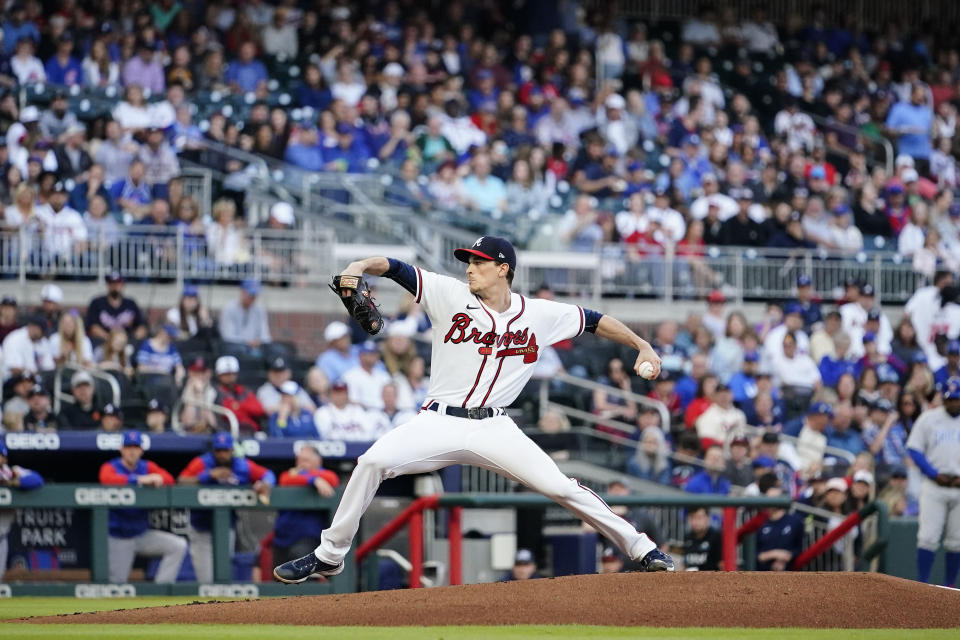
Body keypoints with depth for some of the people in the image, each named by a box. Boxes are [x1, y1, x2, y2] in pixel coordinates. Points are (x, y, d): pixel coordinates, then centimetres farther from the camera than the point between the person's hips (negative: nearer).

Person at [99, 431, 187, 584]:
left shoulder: (147, 467, 5)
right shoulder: (111, 467, -7)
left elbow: (169, 479, -10)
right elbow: (106, 479, -31)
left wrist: (157, 479, -34)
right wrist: (138, 480, -39)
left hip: (142, 535, 4)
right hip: (118, 538, -4)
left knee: (179, 546, -12)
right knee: (117, 581, -7)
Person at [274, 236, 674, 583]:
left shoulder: (539, 315, 4)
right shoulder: (450, 296, 1)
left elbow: (593, 320, 16)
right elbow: (397, 269, -6)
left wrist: (642, 346, 12)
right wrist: (360, 267, -26)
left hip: (494, 428, 0)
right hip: (440, 423, 0)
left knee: (560, 487, -14)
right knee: (373, 462, -21)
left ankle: (640, 549, 0)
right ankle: (329, 556, -7)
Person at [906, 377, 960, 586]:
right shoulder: (928, 418, 5)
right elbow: (914, 449, 2)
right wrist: (935, 474, -10)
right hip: (934, 488, -2)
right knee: (928, 537, -9)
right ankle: (922, 585, -6)